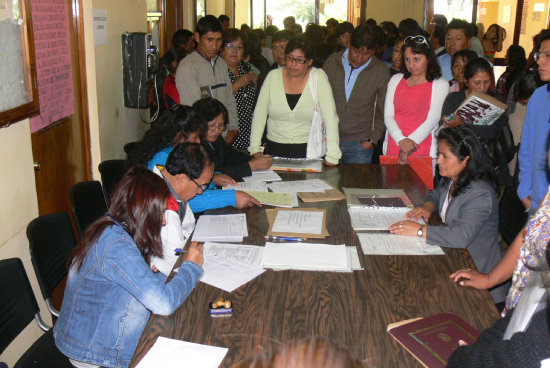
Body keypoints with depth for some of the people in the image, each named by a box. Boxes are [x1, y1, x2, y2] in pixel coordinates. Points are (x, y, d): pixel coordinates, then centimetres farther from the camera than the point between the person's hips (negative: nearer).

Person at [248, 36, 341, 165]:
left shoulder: (318, 77, -4)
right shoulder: (273, 76, 3)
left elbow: (330, 117, -9)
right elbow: (259, 114, 6)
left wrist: (332, 156, -15)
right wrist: (255, 148, -1)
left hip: (308, 149, -2)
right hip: (274, 148, 2)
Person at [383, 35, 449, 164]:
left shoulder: (440, 84, 5)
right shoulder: (396, 80, 14)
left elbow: (432, 120, -5)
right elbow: (388, 116, 4)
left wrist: (408, 146, -15)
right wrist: (402, 140, -13)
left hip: (423, 151, -2)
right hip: (393, 148, 3)